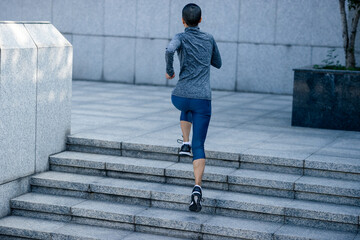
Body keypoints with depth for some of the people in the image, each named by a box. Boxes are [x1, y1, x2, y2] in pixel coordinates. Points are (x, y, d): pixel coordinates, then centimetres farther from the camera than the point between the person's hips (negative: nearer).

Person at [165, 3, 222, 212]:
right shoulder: (209, 39, 11)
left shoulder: (181, 38, 0)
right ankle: (197, 189, -19)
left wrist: (169, 70, -7)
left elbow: (169, 50, -24)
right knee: (199, 146, -1)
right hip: (203, 99, 0)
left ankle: (186, 143, 27)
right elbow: (218, 64, 25)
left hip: (180, 96, 0)